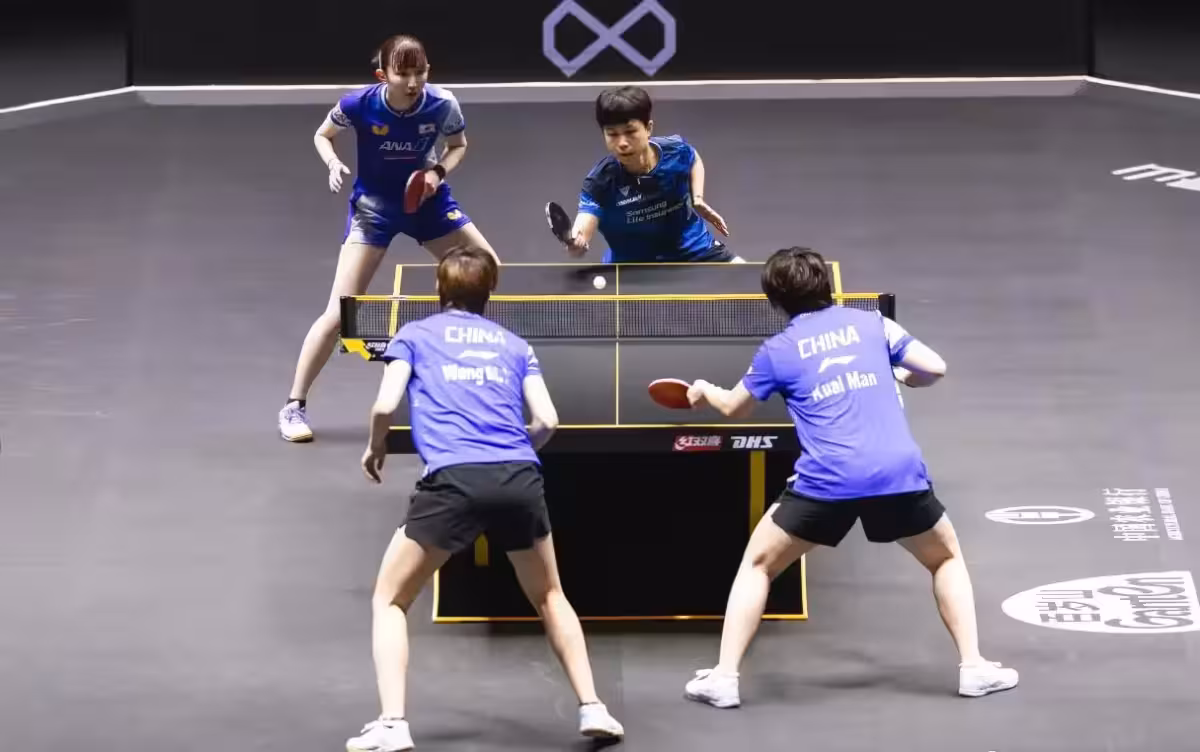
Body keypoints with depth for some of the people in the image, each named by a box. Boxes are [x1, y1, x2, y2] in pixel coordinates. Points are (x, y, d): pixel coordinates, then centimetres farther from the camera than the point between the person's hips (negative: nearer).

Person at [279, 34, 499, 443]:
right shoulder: (359, 104, -22)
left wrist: (439, 171, -17)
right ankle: (294, 406, 1)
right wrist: (334, 164, -21)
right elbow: (322, 136, -1)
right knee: (339, 313, -12)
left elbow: (458, 145, 3)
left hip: (427, 199, 3)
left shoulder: (442, 104, -19)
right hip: (374, 205, -3)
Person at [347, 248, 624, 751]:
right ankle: (592, 709, 18)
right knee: (549, 597, 26)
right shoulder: (515, 345, 24)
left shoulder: (414, 335, 17)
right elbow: (546, 421, 13)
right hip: (519, 479, 3)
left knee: (389, 600, 13)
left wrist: (375, 450, 23)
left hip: (453, 481, -3)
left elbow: (386, 405, 3)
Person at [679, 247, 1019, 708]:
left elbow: (736, 409, 27)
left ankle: (724, 678, 11)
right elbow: (935, 368, 9)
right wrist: (901, 377, 32)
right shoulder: (871, 323, 13)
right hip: (899, 473, 1)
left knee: (757, 565, 18)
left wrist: (705, 392, 50)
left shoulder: (777, 351, 11)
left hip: (826, 480, -1)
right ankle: (973, 667, 17)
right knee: (946, 558, 26)